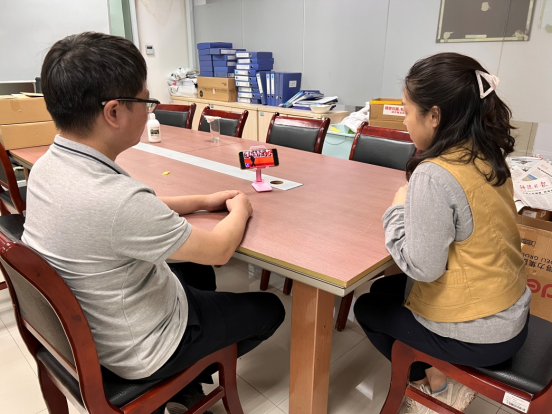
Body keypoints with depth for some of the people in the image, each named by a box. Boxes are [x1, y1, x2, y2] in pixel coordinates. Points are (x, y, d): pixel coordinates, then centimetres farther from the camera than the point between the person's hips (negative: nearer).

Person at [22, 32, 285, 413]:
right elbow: (219, 250, -23)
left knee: (198, 272, 30)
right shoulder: (115, 198, -38)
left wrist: (203, 201, 3)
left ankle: (183, 377, 36)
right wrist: (240, 210, -4)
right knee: (270, 309, 11)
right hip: (137, 352, -7)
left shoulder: (48, 165, -10)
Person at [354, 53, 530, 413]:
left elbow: (421, 267, -24)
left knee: (368, 308, 16)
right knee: (383, 289, 23)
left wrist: (399, 208, -12)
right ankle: (440, 376, 24)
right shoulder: (488, 157, -2)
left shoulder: (435, 174, -28)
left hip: (474, 333, -7)